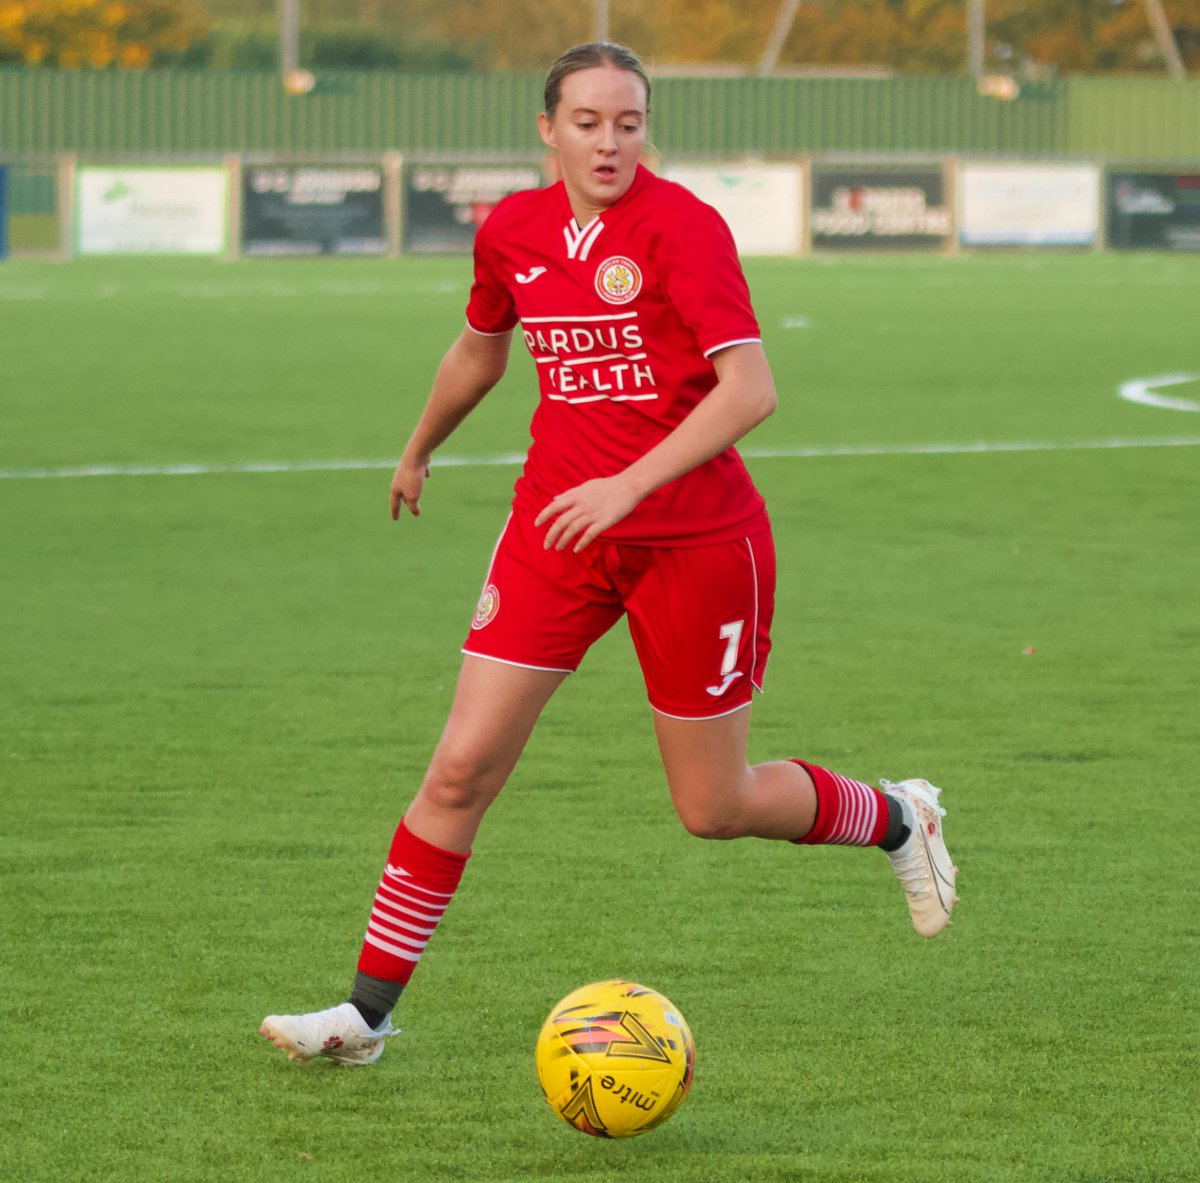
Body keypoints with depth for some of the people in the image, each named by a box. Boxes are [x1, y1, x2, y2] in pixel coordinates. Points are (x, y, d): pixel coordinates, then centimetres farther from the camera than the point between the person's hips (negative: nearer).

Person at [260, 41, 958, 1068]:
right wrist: (420, 450, 39)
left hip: (695, 538, -4)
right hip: (557, 526, 4)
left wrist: (630, 483, -32)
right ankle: (368, 1012, 2)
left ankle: (895, 819, 35)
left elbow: (749, 388, -23)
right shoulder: (514, 232, 3)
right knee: (461, 769, -5)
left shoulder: (682, 226, -15)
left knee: (715, 808, 6)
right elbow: (479, 350, 24)